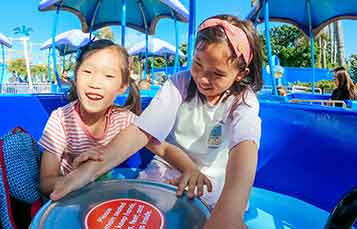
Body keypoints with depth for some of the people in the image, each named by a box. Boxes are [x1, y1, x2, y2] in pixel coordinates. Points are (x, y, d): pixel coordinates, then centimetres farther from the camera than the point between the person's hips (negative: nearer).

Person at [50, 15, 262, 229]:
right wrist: (90, 170, -34)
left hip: (214, 179, 0)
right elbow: (142, 130, -21)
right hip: (167, 168, 1)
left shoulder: (244, 100, -16)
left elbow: (245, 147, -37)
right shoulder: (179, 84, -12)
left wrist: (230, 211, -56)